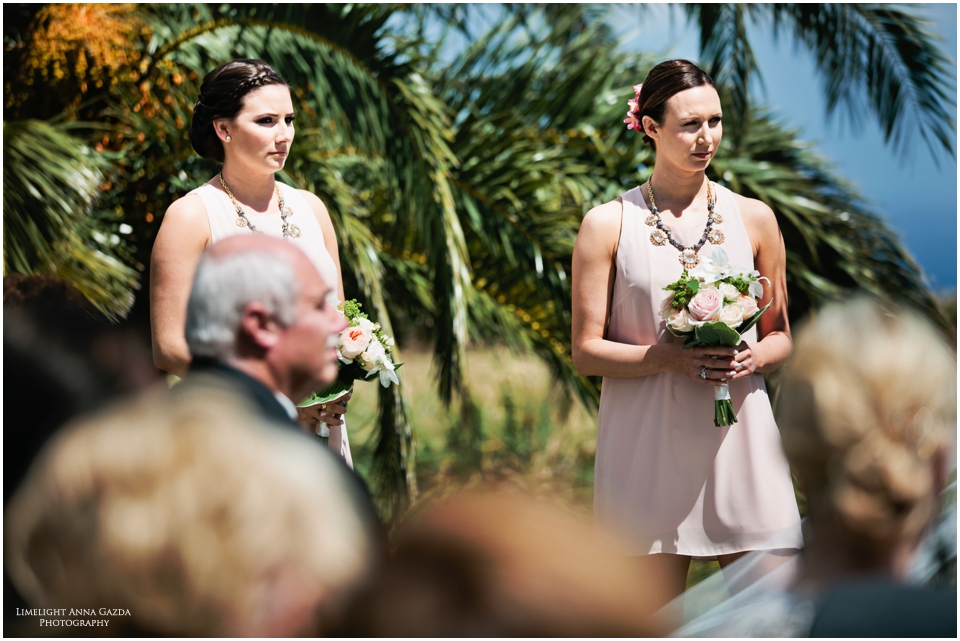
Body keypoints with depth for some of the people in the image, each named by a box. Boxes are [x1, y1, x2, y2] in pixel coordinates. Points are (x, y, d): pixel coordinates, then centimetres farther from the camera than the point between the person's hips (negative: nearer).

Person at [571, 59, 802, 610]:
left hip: (739, 437, 2)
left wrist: (755, 357, -8)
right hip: (650, 444, -2)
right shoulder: (609, 224, 2)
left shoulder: (753, 218, 9)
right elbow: (587, 351, 0)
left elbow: (782, 338, 15)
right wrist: (667, 358, -16)